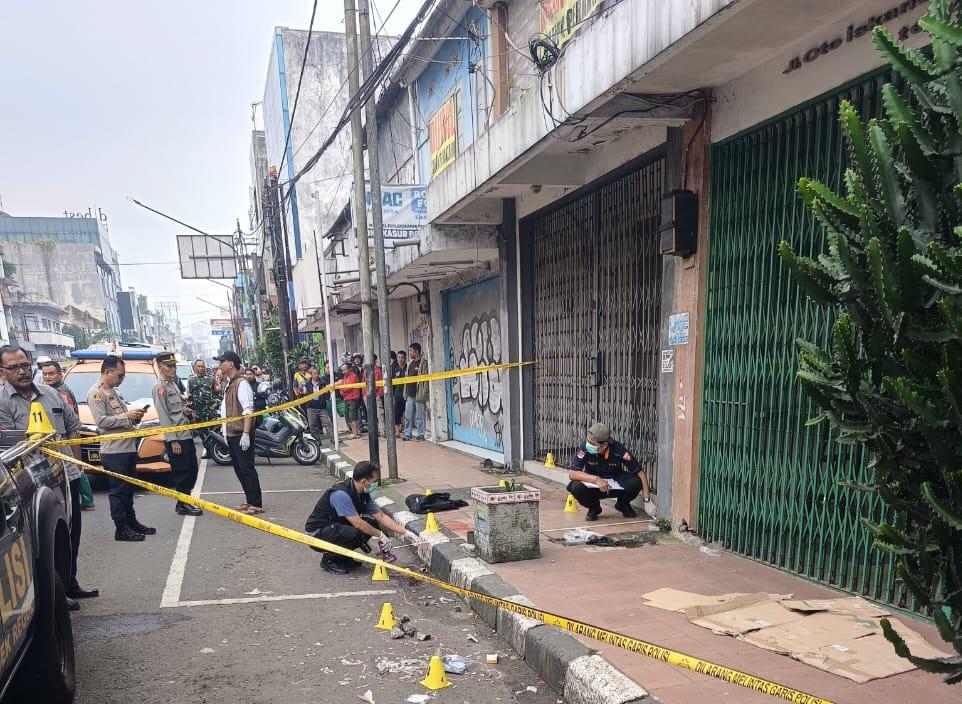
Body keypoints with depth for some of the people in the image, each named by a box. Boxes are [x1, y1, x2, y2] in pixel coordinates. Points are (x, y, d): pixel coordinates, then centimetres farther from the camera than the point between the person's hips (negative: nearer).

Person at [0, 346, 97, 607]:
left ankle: (70, 584, 32)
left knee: (72, 533, 16)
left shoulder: (50, 393, 10)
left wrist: (76, 461, 11)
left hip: (68, 475, 6)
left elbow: (73, 426, 17)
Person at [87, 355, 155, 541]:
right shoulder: (96, 393, -10)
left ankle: (131, 521, 26)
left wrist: (135, 415, 8)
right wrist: (127, 416, -18)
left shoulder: (114, 391, 18)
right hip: (113, 451, -9)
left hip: (128, 448, 9)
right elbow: (102, 421, -19)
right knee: (118, 491, -3)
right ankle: (121, 529, 4)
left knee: (129, 489, 16)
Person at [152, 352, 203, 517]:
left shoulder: (174, 385, 17)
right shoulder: (160, 387, -10)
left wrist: (187, 412, 3)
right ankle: (181, 506, 9)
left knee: (192, 470, 12)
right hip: (175, 438, -9)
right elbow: (163, 416, -16)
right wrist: (173, 440, -19)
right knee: (182, 472, -2)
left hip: (186, 435, 9)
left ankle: (185, 502, 21)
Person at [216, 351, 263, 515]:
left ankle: (256, 504, -3)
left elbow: (248, 410, -20)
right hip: (231, 434, 10)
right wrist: (225, 432, 22)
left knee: (247, 469, -7)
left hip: (241, 435, -10)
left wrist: (246, 434, -25)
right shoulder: (228, 384, 18)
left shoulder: (241, 383, -13)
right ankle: (249, 501, 21)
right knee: (239, 469, 13)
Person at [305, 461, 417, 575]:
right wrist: (380, 535, -18)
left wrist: (405, 532, -3)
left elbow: (381, 516, 2)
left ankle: (342, 556, 8)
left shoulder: (363, 494, -2)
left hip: (337, 526, 9)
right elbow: (358, 523, -29)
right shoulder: (341, 494, -29)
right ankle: (329, 559, -7)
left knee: (373, 524, -3)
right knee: (354, 533, -32)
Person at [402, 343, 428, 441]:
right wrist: (405, 392, 15)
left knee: (419, 417, 0)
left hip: (418, 395, -7)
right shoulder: (410, 363, 17)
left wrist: (423, 394, -16)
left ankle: (420, 435, 8)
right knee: (408, 416, 8)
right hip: (409, 395, 7)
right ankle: (407, 434, 15)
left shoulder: (423, 363, -7)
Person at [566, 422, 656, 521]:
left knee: (635, 482, -29)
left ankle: (623, 505, 6)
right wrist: (596, 479, -43)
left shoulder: (618, 450, -25)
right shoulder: (585, 448, -24)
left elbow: (640, 472, -19)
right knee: (576, 487, -32)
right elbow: (572, 473, -30)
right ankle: (594, 508, 2)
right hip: (593, 486, 0)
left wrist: (647, 501, -26)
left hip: (616, 485, 0)